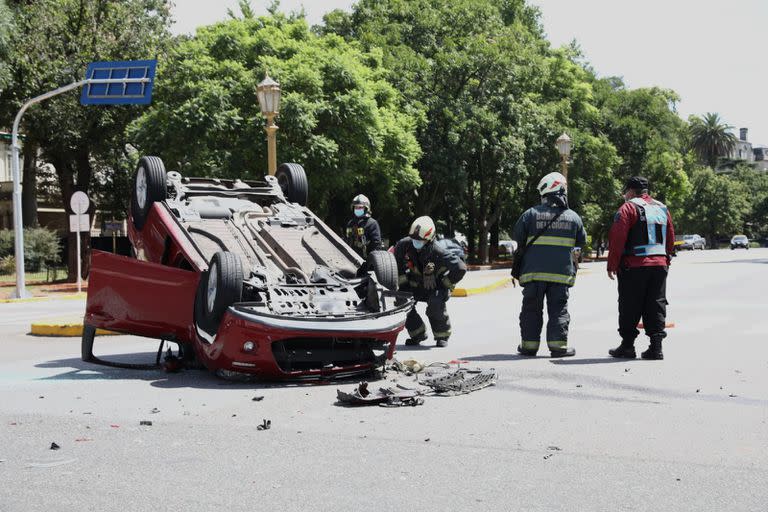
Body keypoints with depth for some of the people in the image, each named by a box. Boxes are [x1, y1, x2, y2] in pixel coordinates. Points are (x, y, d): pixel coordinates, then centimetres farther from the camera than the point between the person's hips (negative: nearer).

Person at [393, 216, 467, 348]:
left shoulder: (437, 252, -31)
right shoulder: (404, 245, -19)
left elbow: (460, 268, -30)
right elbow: (396, 263, 2)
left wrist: (446, 285, -19)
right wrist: (403, 282, -1)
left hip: (437, 286, -5)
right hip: (416, 285, 5)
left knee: (436, 304, -33)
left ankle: (442, 336, -5)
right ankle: (418, 334, 8)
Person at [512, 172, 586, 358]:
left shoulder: (531, 214, -3)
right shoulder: (573, 217, 4)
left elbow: (517, 236, 4)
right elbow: (582, 242, 14)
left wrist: (524, 251, 22)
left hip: (534, 271, -1)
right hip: (562, 272, 1)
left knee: (532, 309, 9)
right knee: (558, 309, 6)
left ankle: (530, 344, 11)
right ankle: (558, 345, 1)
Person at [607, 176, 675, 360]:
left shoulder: (628, 208, -5)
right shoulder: (662, 209, 16)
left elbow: (617, 238, -11)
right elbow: (671, 239, 19)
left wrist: (612, 265, -6)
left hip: (634, 267, -6)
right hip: (660, 265, 6)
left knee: (630, 308, 2)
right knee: (656, 306, 7)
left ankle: (627, 345, 5)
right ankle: (656, 347, 3)